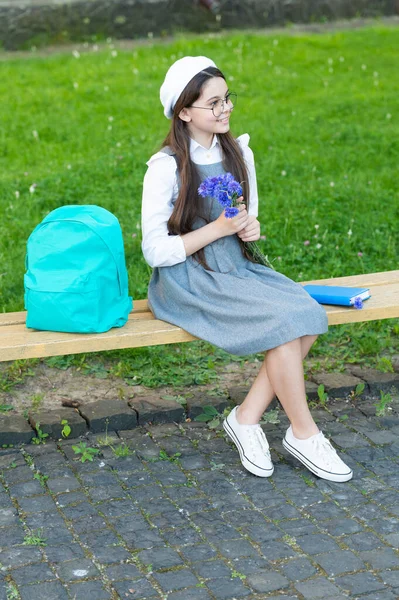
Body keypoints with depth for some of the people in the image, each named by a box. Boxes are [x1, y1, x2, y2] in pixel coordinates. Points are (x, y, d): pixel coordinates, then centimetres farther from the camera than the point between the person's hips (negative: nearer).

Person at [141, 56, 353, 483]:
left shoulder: (239, 153, 7)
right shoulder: (166, 168, -12)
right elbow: (155, 252, -12)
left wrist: (251, 227, -6)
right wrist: (217, 228, -19)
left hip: (235, 269, 7)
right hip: (187, 281, -6)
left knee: (307, 315, -20)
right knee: (284, 323, -25)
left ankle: (247, 418, -9)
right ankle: (304, 434, -8)